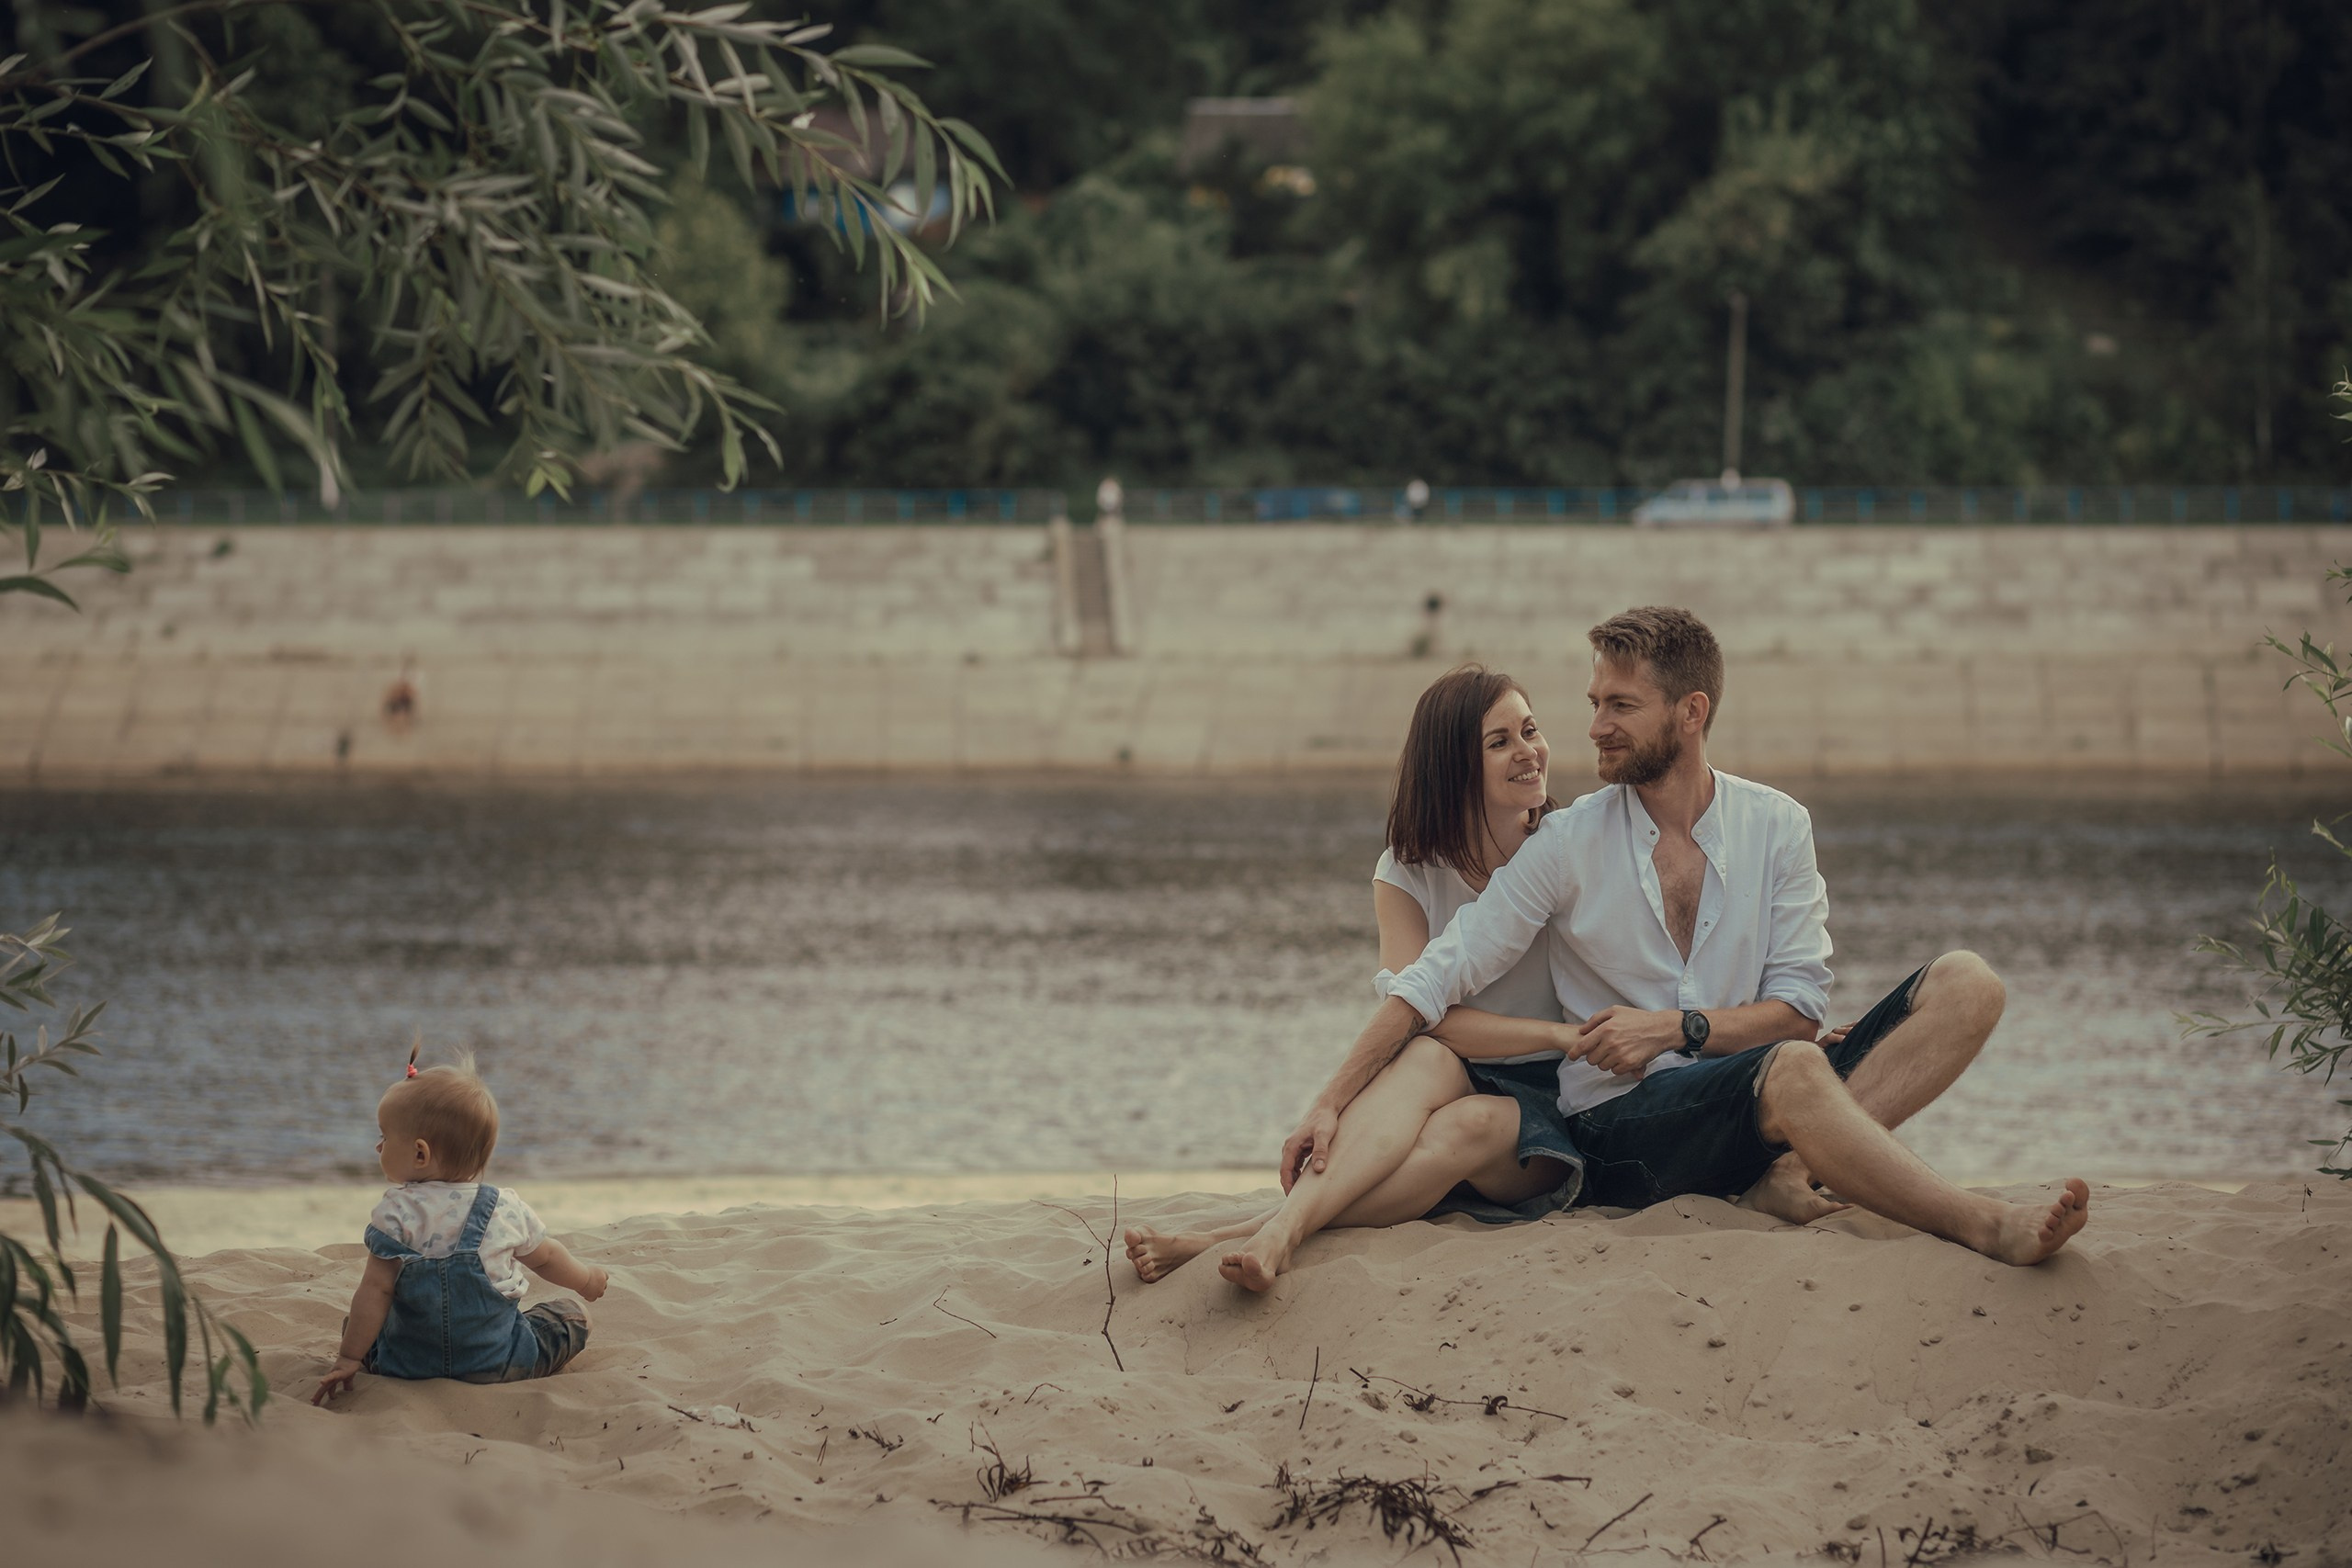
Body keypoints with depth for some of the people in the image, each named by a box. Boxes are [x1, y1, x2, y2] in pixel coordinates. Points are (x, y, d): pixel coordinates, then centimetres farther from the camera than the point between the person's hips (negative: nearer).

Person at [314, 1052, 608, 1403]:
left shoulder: (396, 1214, -14)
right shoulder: (506, 1210, -6)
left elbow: (376, 1291, -16)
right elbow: (545, 1257, 10)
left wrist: (348, 1358, -10)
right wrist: (586, 1280, 31)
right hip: (499, 1367, 1)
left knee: (356, 1322, 28)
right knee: (570, 1315, 20)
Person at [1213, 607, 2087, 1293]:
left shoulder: (1775, 828, 10)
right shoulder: (1570, 843, 4)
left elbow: (1799, 1008, 4)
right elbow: (1436, 980, 1)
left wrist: (1677, 1027, -12)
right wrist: (1329, 1107, -9)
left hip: (1750, 1100, 4)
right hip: (1622, 1126, -4)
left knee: (1966, 987, -16)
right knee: (1791, 1070, -38)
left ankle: (1787, 1172, -32)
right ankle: (1987, 1229, -32)